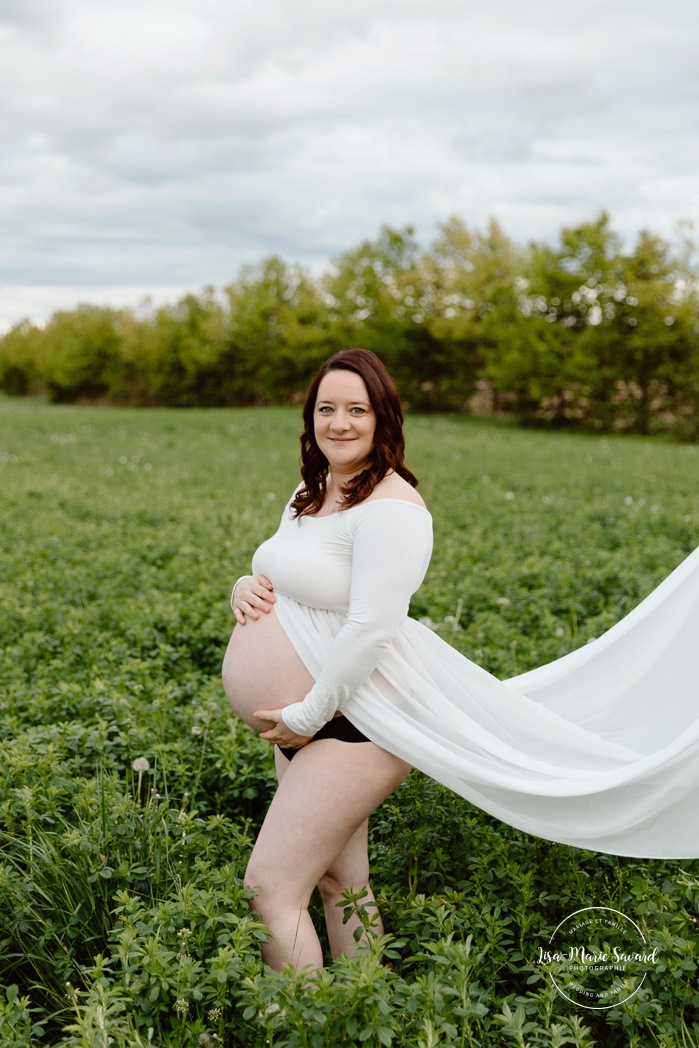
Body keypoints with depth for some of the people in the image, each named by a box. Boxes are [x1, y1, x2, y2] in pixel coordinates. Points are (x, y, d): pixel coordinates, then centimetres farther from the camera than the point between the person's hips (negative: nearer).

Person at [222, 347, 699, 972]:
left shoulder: (389, 506, -20)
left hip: (353, 726, -9)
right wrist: (246, 587, -5)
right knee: (340, 882, 16)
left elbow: (371, 628, -26)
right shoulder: (312, 493, 9)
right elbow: (291, 583, 18)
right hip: (304, 725, 9)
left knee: (270, 890, -7)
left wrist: (307, 716, -19)